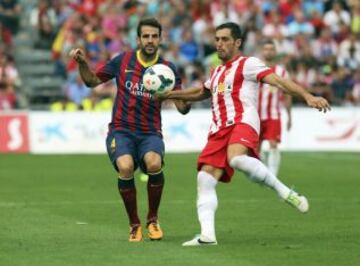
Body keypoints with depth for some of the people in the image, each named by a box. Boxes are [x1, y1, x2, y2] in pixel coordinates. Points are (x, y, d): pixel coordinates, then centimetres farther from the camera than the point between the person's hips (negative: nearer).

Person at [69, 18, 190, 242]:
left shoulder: (168, 69, 4)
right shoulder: (123, 61, 5)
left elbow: (183, 109, 1)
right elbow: (92, 81, 15)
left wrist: (183, 99, -22)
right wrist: (82, 63, -3)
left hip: (150, 133, 0)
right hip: (121, 131, 0)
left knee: (154, 164, -32)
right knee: (125, 167, -31)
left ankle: (153, 219, -7)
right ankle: (135, 225, -9)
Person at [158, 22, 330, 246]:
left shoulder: (247, 64, 5)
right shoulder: (217, 72, 28)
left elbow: (277, 81, -7)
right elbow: (202, 93, 48)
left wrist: (308, 96, -20)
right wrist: (170, 95, 45)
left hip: (243, 121, -8)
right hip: (219, 129, 8)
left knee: (236, 159, -38)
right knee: (205, 179, -7)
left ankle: (284, 191, -23)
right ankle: (207, 235, -11)